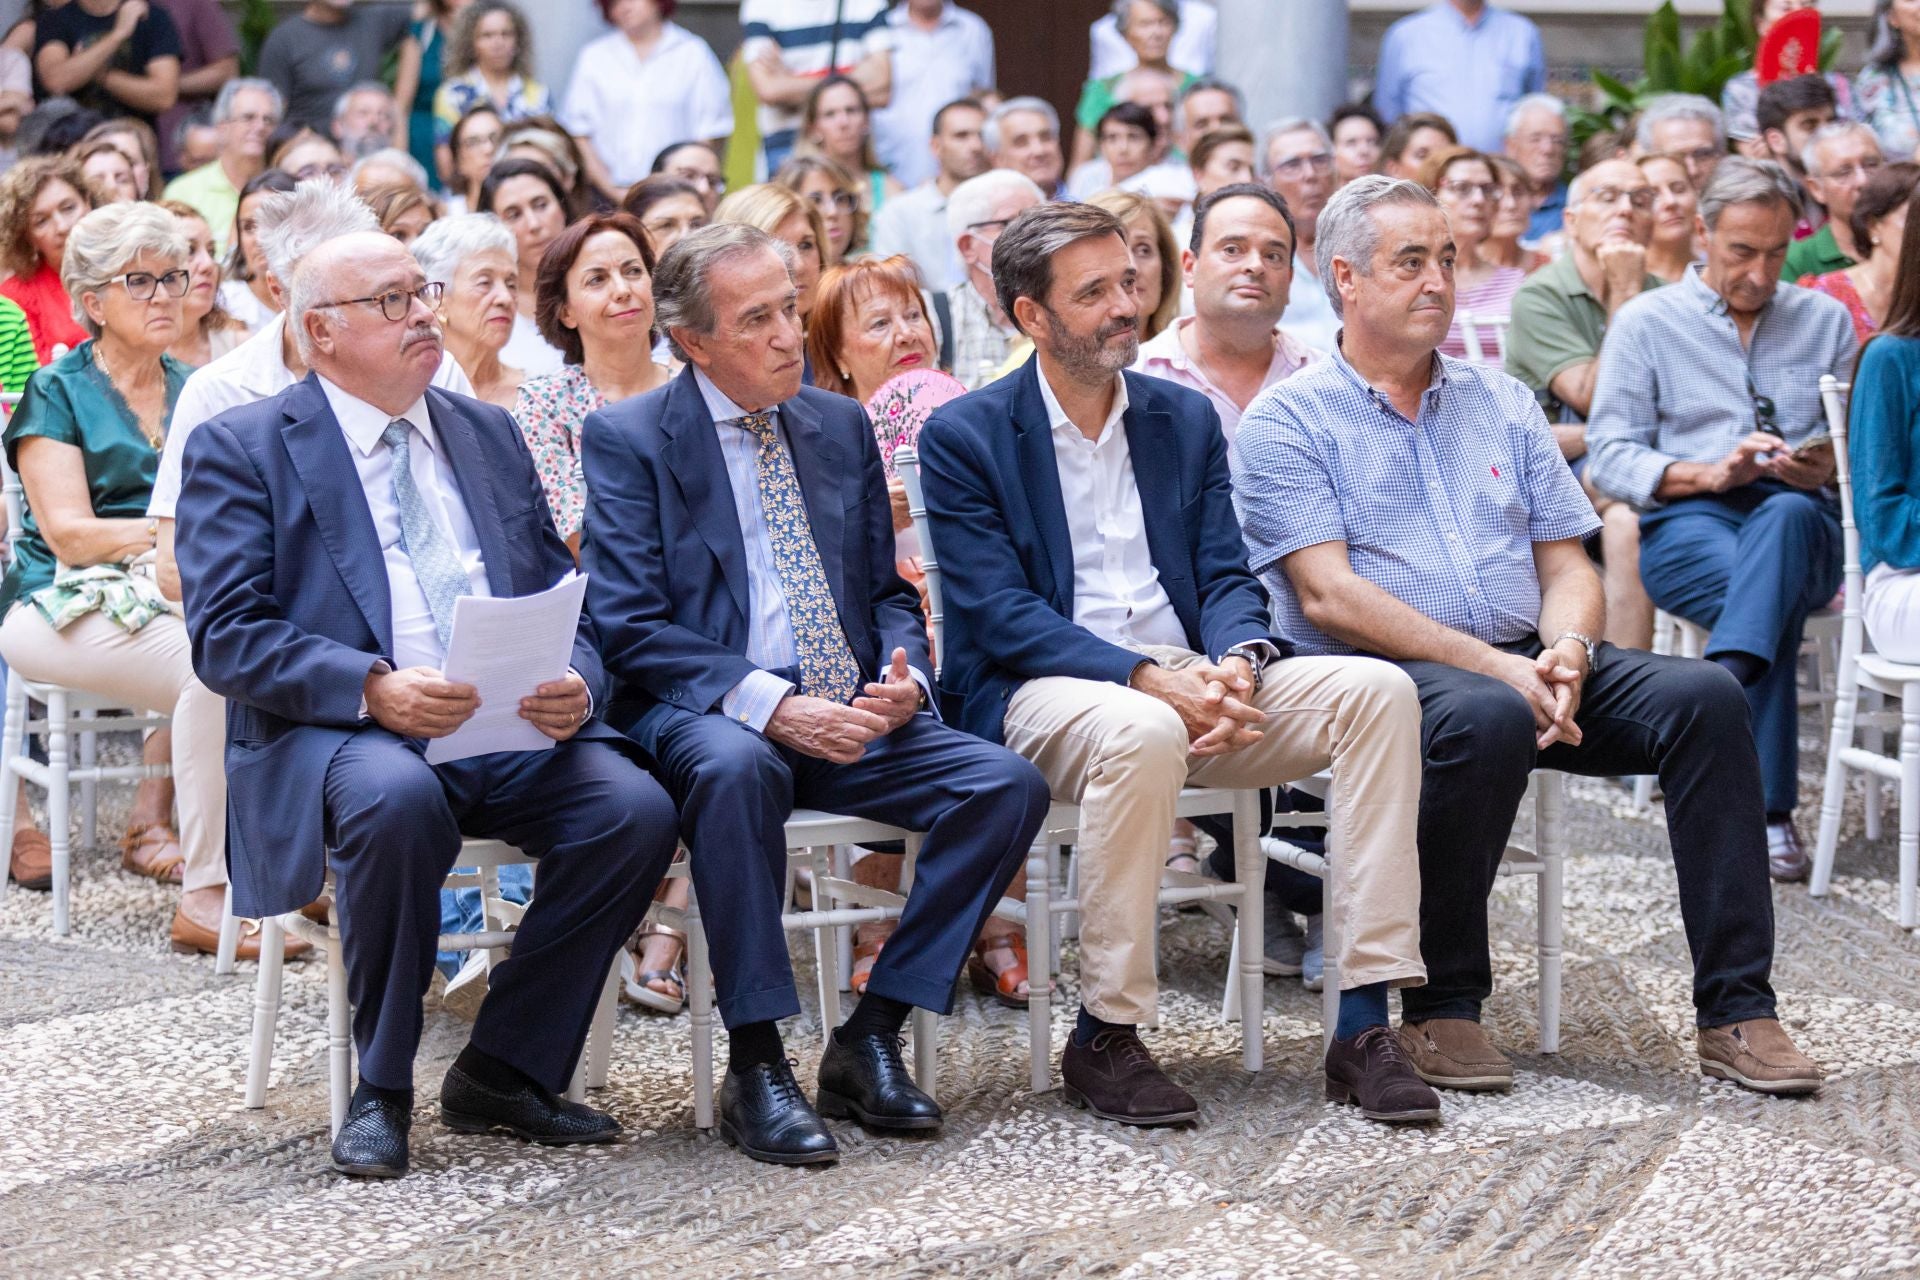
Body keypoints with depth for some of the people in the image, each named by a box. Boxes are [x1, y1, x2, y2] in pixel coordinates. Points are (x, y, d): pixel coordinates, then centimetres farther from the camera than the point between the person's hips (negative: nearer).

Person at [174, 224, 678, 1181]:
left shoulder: (488, 433, 21)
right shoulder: (242, 448, 5)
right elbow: (227, 634, -6)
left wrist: (572, 683, -7)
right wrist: (373, 688, -22)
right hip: (342, 733, -4)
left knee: (636, 807, -24)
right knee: (397, 797, -39)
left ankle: (503, 1073, -7)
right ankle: (381, 1090, -16)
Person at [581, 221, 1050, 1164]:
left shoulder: (841, 426, 16)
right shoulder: (628, 438, 0)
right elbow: (628, 627, -9)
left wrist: (903, 673, -4)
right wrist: (770, 704, -21)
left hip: (852, 712, 5)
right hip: (704, 713, -5)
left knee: (1008, 784, -19)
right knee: (737, 767, -40)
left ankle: (870, 1036, -11)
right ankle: (755, 1068, -29)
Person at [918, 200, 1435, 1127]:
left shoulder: (1185, 420, 16)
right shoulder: (964, 438, 1)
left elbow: (1225, 577, 10)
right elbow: (1001, 615, -9)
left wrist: (1237, 662, -14)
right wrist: (1148, 680, -22)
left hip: (1186, 683, 5)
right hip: (1042, 694, -5)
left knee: (1375, 688, -20)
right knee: (1142, 731, -40)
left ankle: (1364, 1024, -23)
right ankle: (1104, 1040, -24)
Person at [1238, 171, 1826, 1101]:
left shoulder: (1501, 404, 20)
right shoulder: (1288, 421, 2)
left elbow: (1567, 568, 16)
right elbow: (1328, 596, -10)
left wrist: (1566, 652, -9)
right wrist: (1491, 666, -18)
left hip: (1525, 665, 5)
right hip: (1377, 676, -5)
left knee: (1703, 695, -20)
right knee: (1485, 720, -39)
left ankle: (1735, 1010, -19)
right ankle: (1440, 1007, -22)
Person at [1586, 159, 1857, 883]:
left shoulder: (1825, 320, 20)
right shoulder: (1645, 322, 11)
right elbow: (1608, 457, 2)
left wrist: (1826, 466, -9)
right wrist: (1711, 474, -13)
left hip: (1798, 518, 2)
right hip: (1685, 523, -2)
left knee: (1784, 516, -40)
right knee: (1767, 595, -38)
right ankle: (1770, 811, -42)